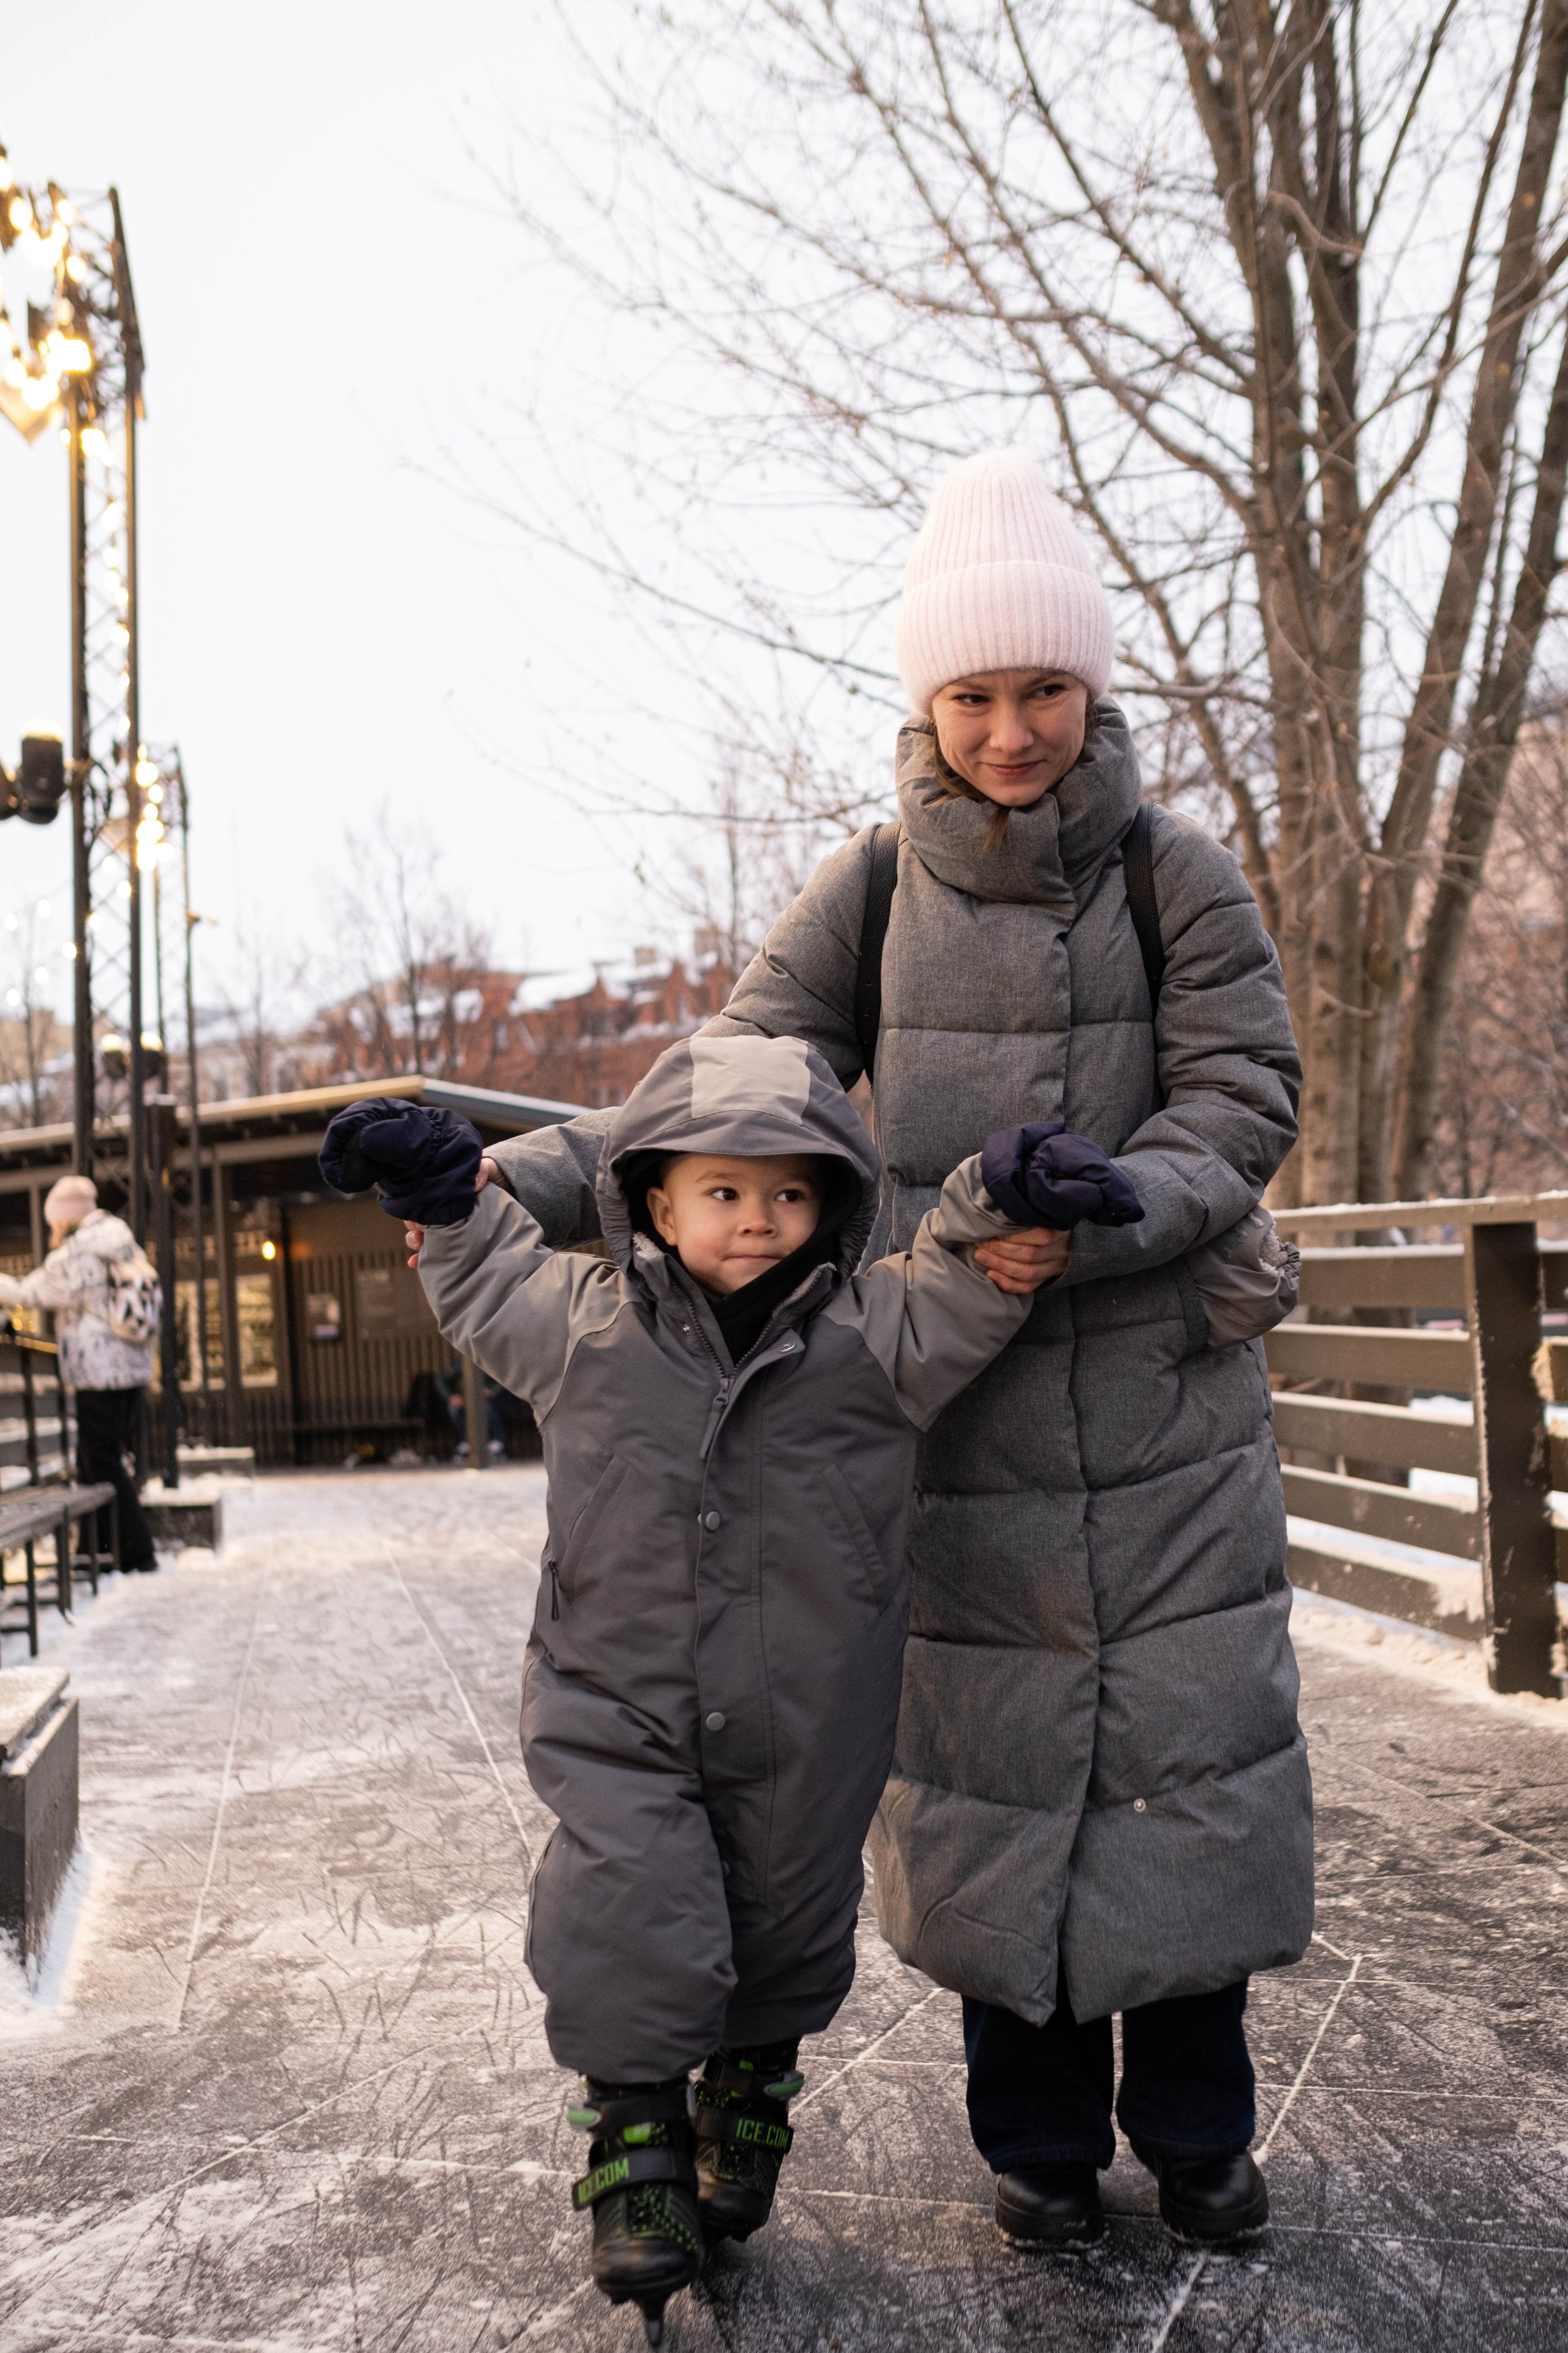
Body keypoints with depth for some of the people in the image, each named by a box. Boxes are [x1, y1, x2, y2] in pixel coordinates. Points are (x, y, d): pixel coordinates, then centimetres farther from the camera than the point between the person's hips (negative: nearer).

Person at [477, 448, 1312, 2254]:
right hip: (956, 1410, 0)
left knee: (1188, 1740, 6)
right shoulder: (871, 895, -1)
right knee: (992, 1754, 7)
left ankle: (1195, 2126, 30)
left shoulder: (1178, 878, -2)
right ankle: (1037, 2135, 28)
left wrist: (1088, 1213, -26)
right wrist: (534, 1180, -18)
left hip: (1164, 1399, 0)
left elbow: (1243, 1099, -7)